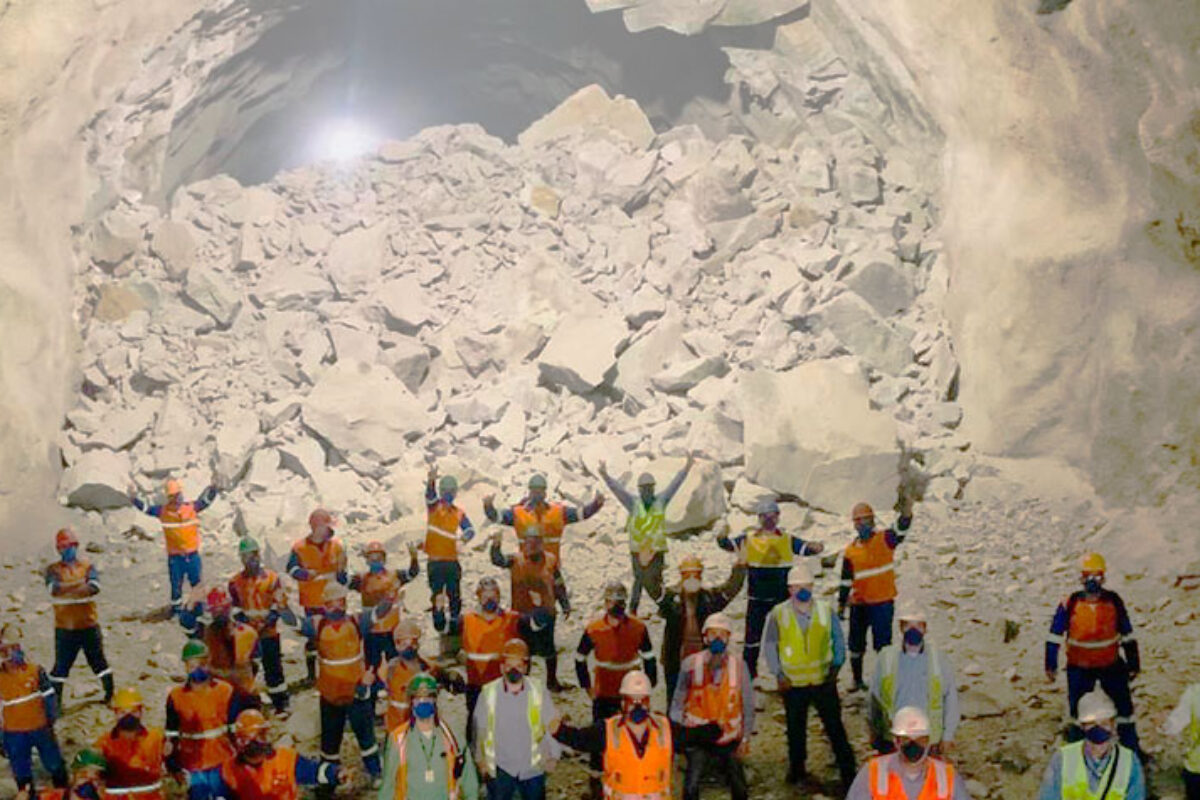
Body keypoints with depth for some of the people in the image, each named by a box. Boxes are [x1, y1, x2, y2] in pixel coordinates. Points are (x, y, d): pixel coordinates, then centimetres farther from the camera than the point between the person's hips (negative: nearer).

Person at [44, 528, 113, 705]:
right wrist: (81, 584, -23)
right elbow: (54, 588, -21)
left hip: (89, 625, 1)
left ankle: (110, 691, 27)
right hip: (65, 627, -1)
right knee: (62, 664, 4)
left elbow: (95, 587, -16)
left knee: (98, 659, 12)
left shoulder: (87, 566, 2)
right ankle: (55, 699, 17)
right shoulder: (53, 569, 0)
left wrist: (67, 589, -22)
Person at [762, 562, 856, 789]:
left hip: (824, 680, 0)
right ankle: (796, 768, 31)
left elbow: (838, 639, 8)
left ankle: (847, 769, 12)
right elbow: (769, 645, 3)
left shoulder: (825, 610, -3)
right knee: (795, 728, 12)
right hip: (793, 683, 0)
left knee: (835, 726, 3)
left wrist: (836, 665, -1)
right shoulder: (778, 614, -7)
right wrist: (778, 674, -3)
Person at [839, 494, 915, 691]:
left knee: (882, 643, 0)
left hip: (883, 602, -3)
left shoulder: (885, 540, -3)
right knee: (856, 644, 12)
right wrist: (841, 604, 8)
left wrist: (906, 512, -43)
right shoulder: (851, 551, 3)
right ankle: (857, 680, 28)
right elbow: (846, 580, 8)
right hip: (859, 604, 3)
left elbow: (900, 530, -23)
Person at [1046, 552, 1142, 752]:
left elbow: (1127, 635, 3)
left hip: (1111, 666, 1)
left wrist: (1133, 662, 5)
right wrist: (1050, 664, -7)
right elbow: (1055, 636, -4)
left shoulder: (1114, 601, -7)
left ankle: (1131, 748, 23)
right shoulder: (1070, 604, -11)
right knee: (1077, 711, 10)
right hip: (1079, 668, -1)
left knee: (1124, 706, 6)